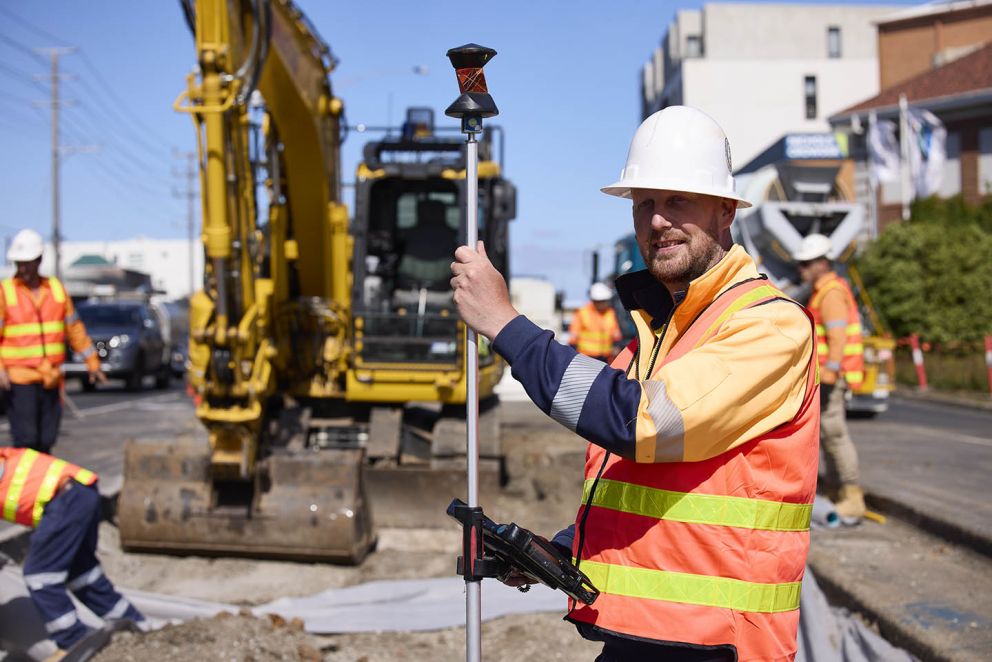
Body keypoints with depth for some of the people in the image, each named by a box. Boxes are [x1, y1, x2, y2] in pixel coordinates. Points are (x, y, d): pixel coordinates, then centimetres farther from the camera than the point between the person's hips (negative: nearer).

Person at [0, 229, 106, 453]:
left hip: (51, 379, 4)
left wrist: (93, 363, 16)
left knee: (46, 441, 7)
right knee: (26, 441, -10)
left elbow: (75, 329, 15)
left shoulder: (56, 289, 9)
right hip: (19, 379, -4)